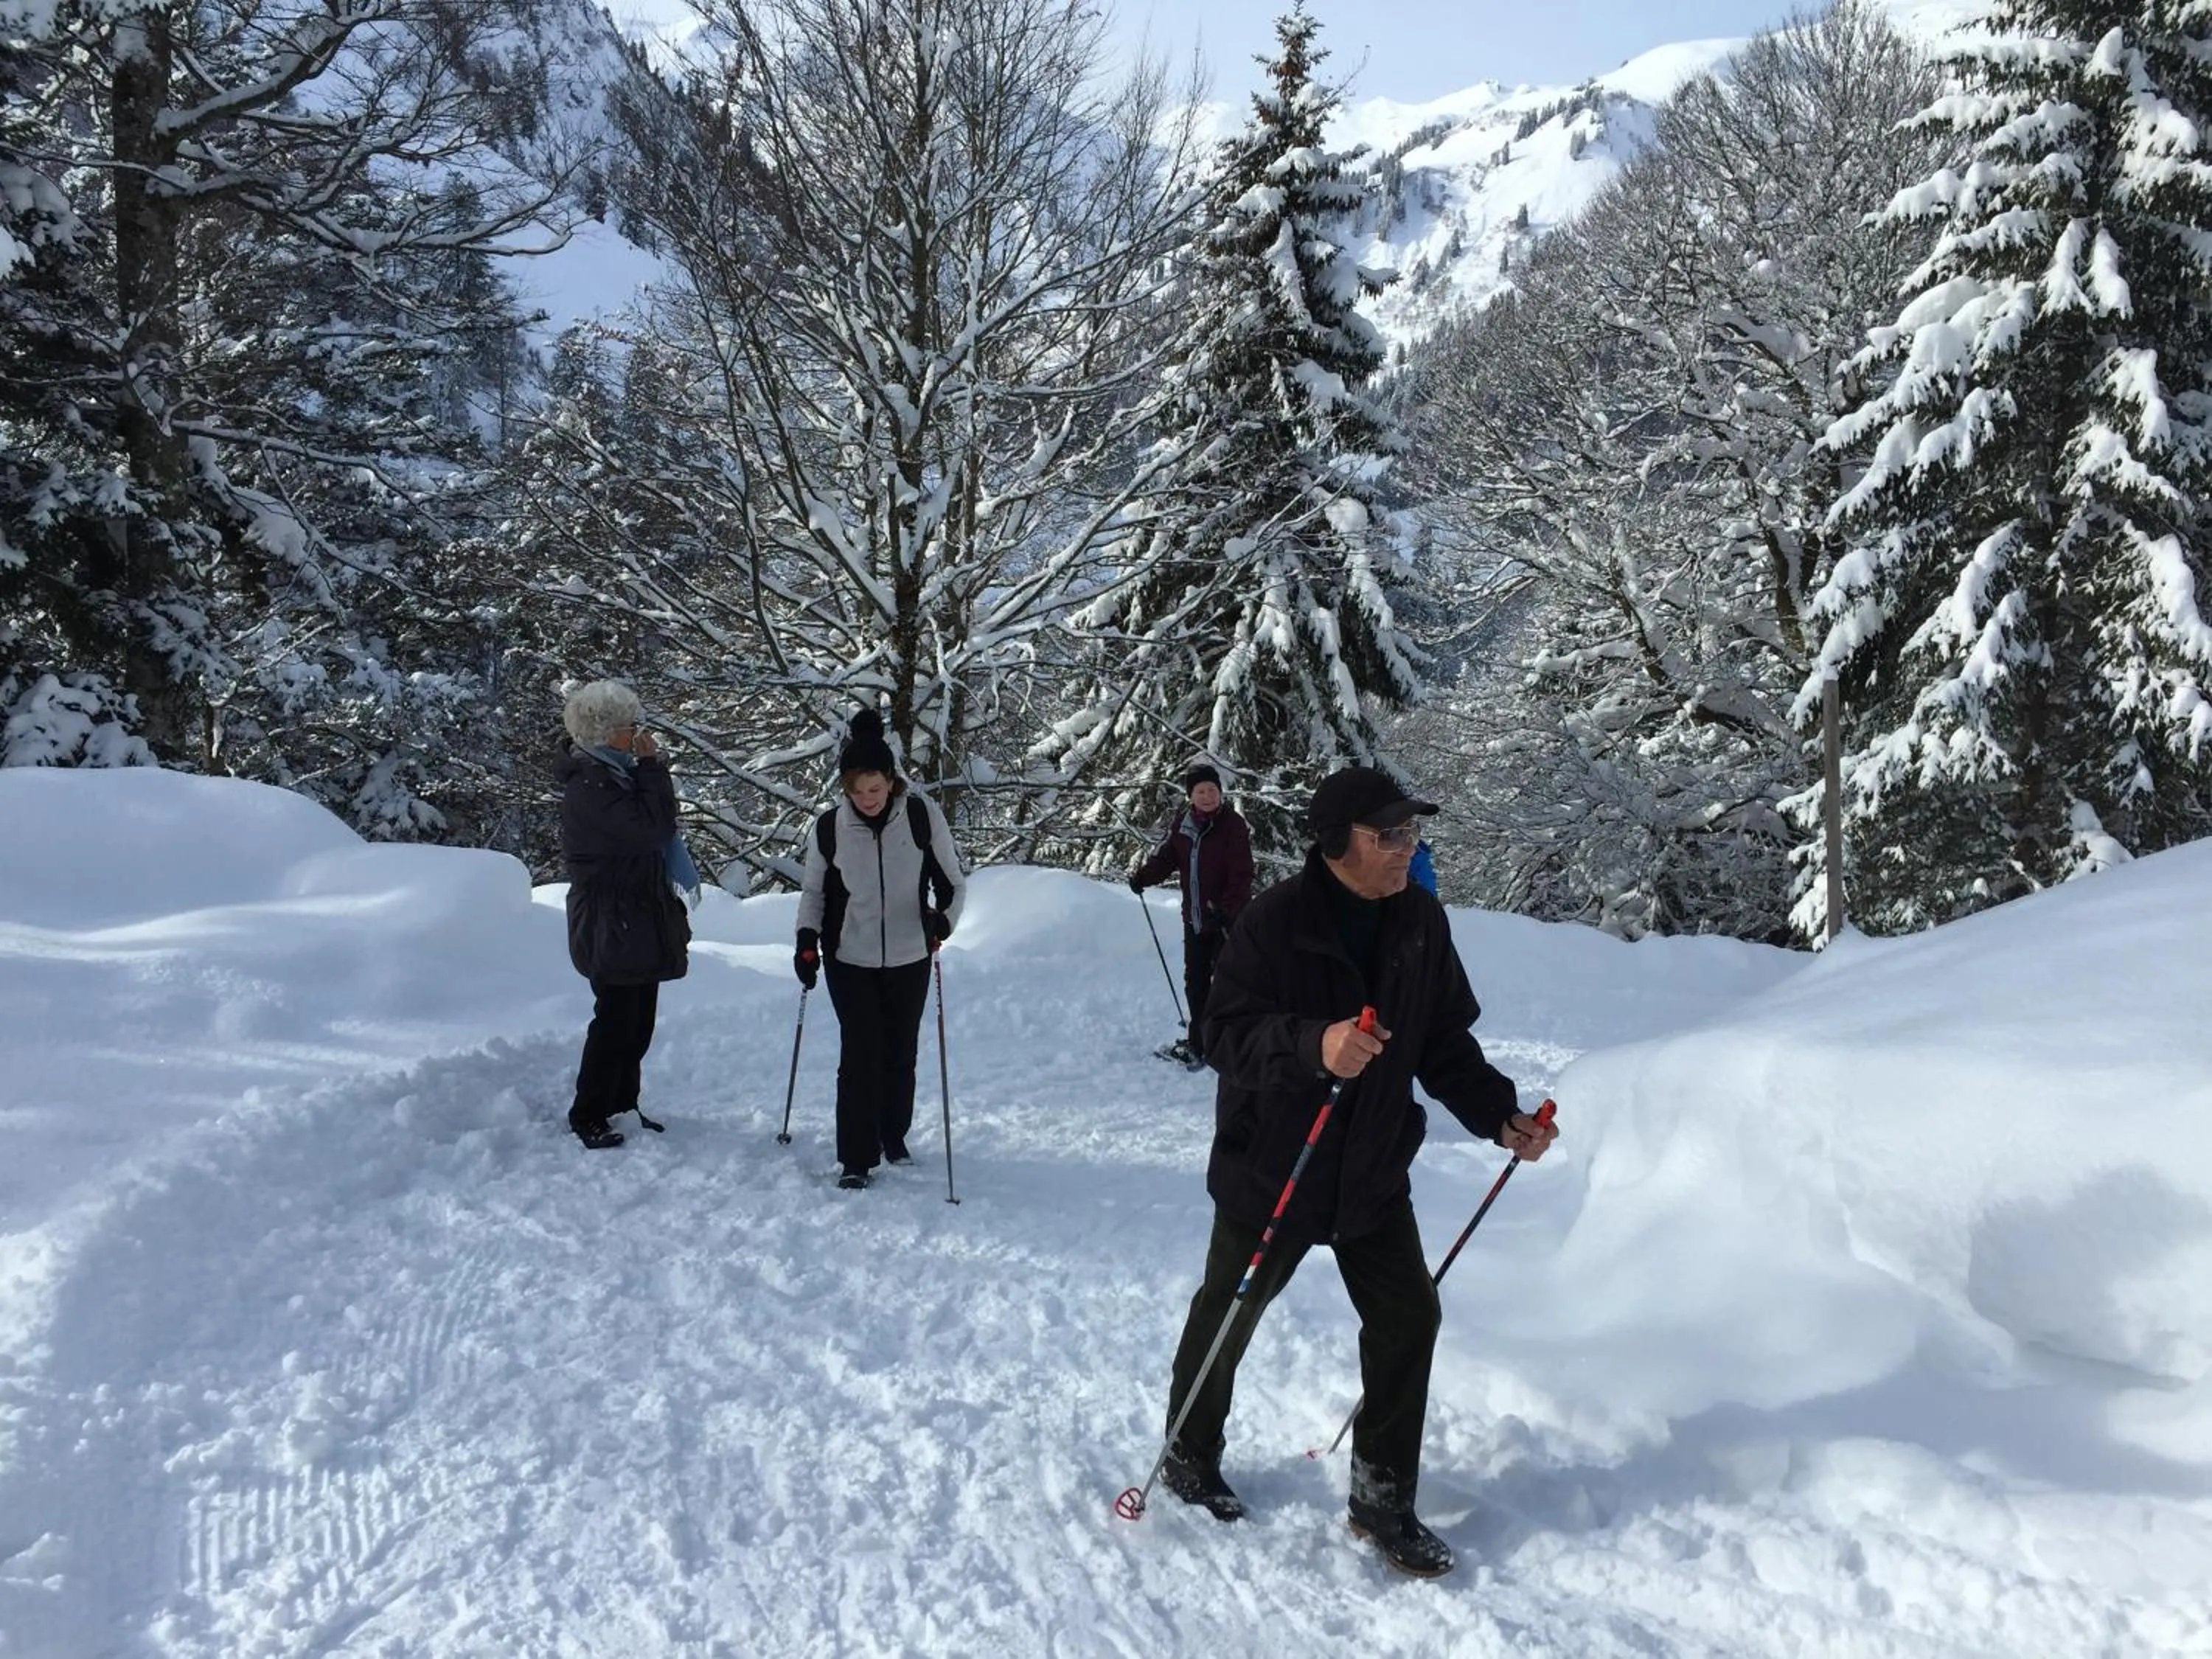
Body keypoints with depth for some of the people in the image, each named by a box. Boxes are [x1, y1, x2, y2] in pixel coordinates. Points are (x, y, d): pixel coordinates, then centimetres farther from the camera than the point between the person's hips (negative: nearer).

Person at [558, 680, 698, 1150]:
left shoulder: (616, 773, 14)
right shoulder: (589, 784, -17)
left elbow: (656, 829, 20)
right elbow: (649, 827, -24)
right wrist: (652, 766, -18)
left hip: (639, 920, 10)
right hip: (611, 925, -10)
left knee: (637, 1021, 14)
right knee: (616, 1020, -4)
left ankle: (622, 1107, 25)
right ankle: (588, 1117, 6)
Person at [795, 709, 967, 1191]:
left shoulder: (922, 816, -13)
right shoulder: (829, 827, -9)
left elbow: (953, 881, -3)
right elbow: (814, 890, 7)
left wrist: (943, 919, -22)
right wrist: (808, 938, -7)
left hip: (909, 958, 1)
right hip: (850, 960, -1)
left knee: (901, 1053, 13)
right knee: (860, 1056, -5)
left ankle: (894, 1137, 35)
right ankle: (857, 1159, 5)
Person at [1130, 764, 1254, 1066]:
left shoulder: (1233, 826, -14)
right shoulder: (1182, 824, 3)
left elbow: (1241, 876, -17)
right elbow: (1165, 857, 6)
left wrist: (1224, 910, -26)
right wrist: (1142, 875, -12)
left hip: (1228, 919, -6)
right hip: (1194, 918, 6)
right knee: (1195, 982, 15)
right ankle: (1199, 1040, 29)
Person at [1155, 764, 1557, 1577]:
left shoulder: (1420, 923, -2)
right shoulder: (1276, 921, -20)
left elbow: (1444, 1043, 8)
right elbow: (1225, 1035, -24)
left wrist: (1498, 1115, -4)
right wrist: (1314, 1046, -40)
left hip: (1373, 1173, 5)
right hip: (1269, 1171, -5)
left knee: (1408, 1315, 3)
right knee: (1228, 1317, 13)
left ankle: (1382, 1496, 20)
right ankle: (1190, 1458, 37)